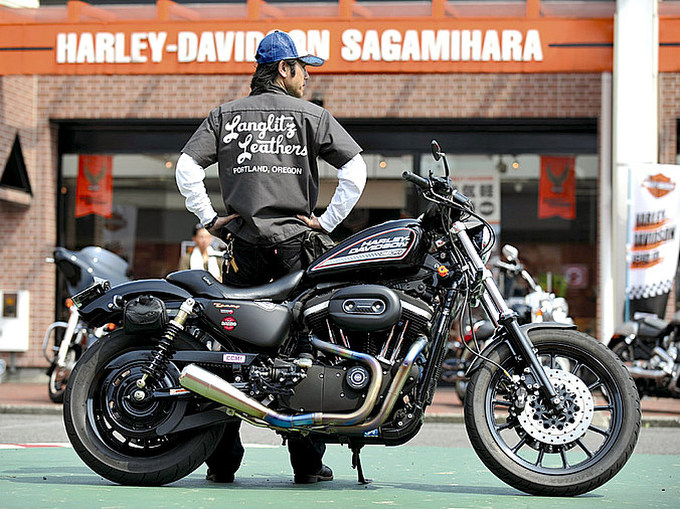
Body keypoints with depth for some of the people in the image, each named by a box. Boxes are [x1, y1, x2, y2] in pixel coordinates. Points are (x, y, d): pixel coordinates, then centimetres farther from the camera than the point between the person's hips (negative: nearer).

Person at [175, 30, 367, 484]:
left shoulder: (225, 115, 10)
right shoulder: (312, 116, 3)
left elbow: (187, 166, -1)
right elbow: (355, 168, -7)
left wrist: (210, 218, 3)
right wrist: (328, 222, -4)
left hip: (243, 243, 2)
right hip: (295, 243, -2)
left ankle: (222, 460, 4)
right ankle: (308, 462, 3)